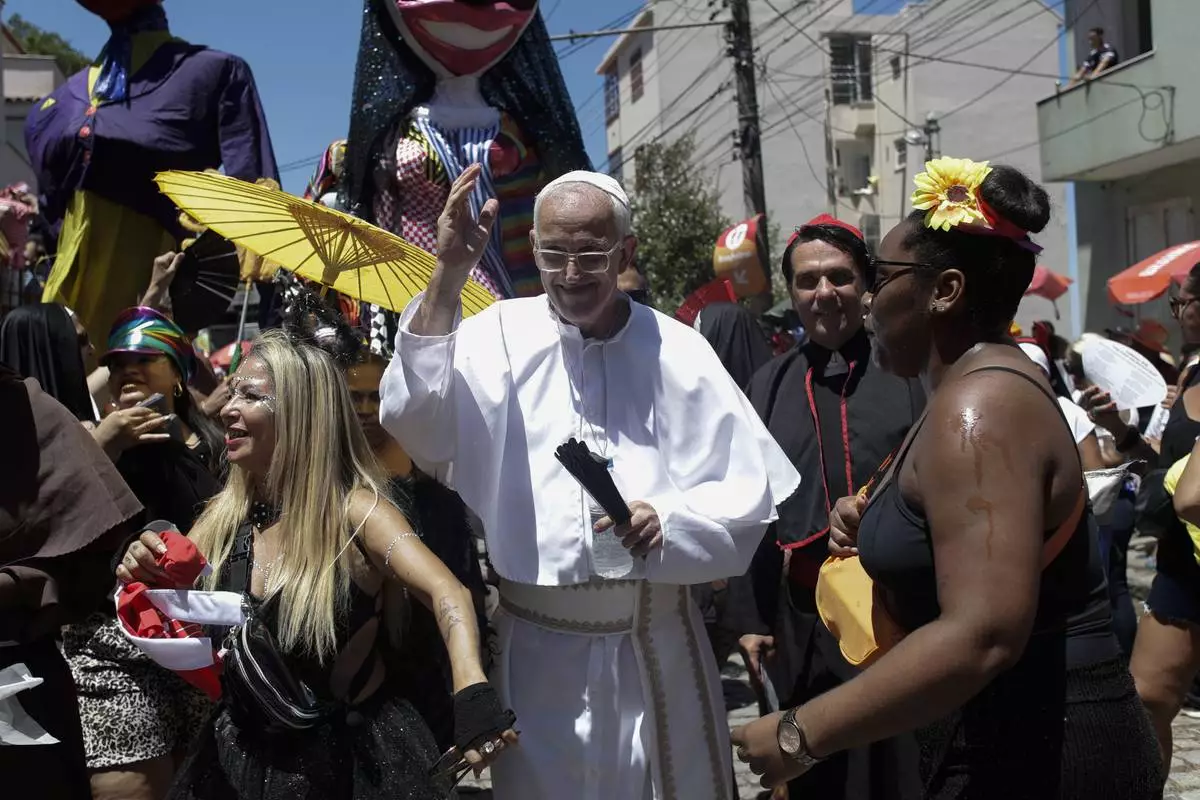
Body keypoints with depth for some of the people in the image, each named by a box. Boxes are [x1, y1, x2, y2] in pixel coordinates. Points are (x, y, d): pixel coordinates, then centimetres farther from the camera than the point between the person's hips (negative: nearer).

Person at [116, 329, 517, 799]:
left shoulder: (354, 512, -18)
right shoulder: (224, 517, -1)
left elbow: (447, 594, -34)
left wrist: (472, 694, -52)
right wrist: (144, 580, -17)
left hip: (352, 756, -5)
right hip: (242, 756, 5)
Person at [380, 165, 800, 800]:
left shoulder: (677, 352, -1)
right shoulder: (500, 336, -3)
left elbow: (751, 492, 0)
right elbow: (416, 423, -19)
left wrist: (668, 521, -20)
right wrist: (448, 275, -25)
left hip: (656, 642, 1)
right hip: (535, 644, -1)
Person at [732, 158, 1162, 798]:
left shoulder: (979, 405, -22)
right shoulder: (983, 387, 11)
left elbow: (982, 636, -31)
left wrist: (800, 735, -25)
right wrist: (877, 529, 6)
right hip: (1007, 740, 10)